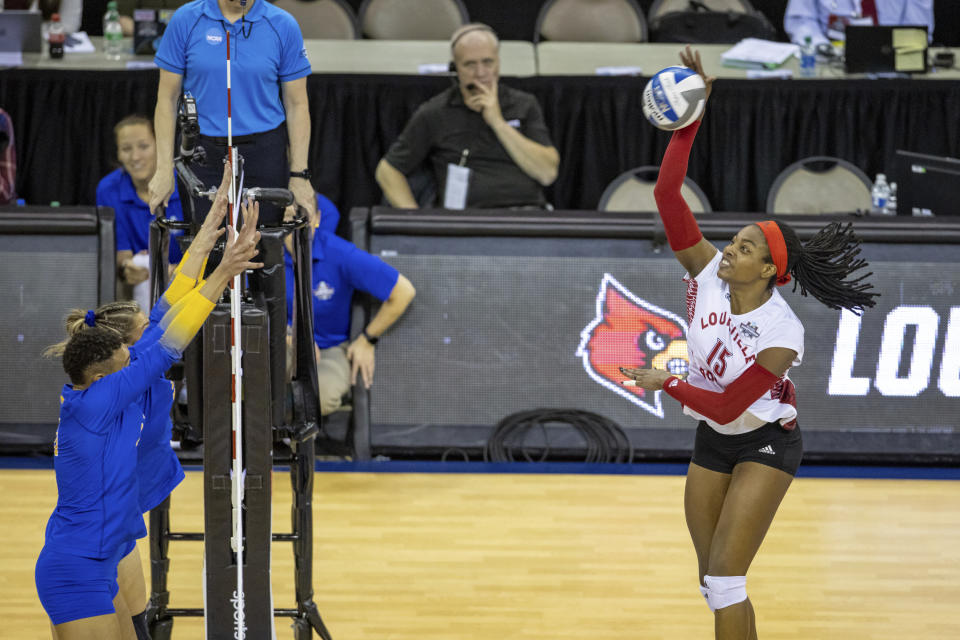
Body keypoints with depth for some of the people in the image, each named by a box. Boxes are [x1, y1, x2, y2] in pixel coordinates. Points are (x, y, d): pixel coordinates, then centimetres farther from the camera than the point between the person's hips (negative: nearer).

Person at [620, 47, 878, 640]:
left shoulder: (782, 335, -27)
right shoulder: (707, 273, -14)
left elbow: (727, 405, -25)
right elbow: (667, 195, -21)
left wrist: (664, 383, -18)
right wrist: (689, 122, -28)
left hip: (765, 446, -6)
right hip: (713, 443, 6)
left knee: (724, 575, -13)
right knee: (713, 579, 10)